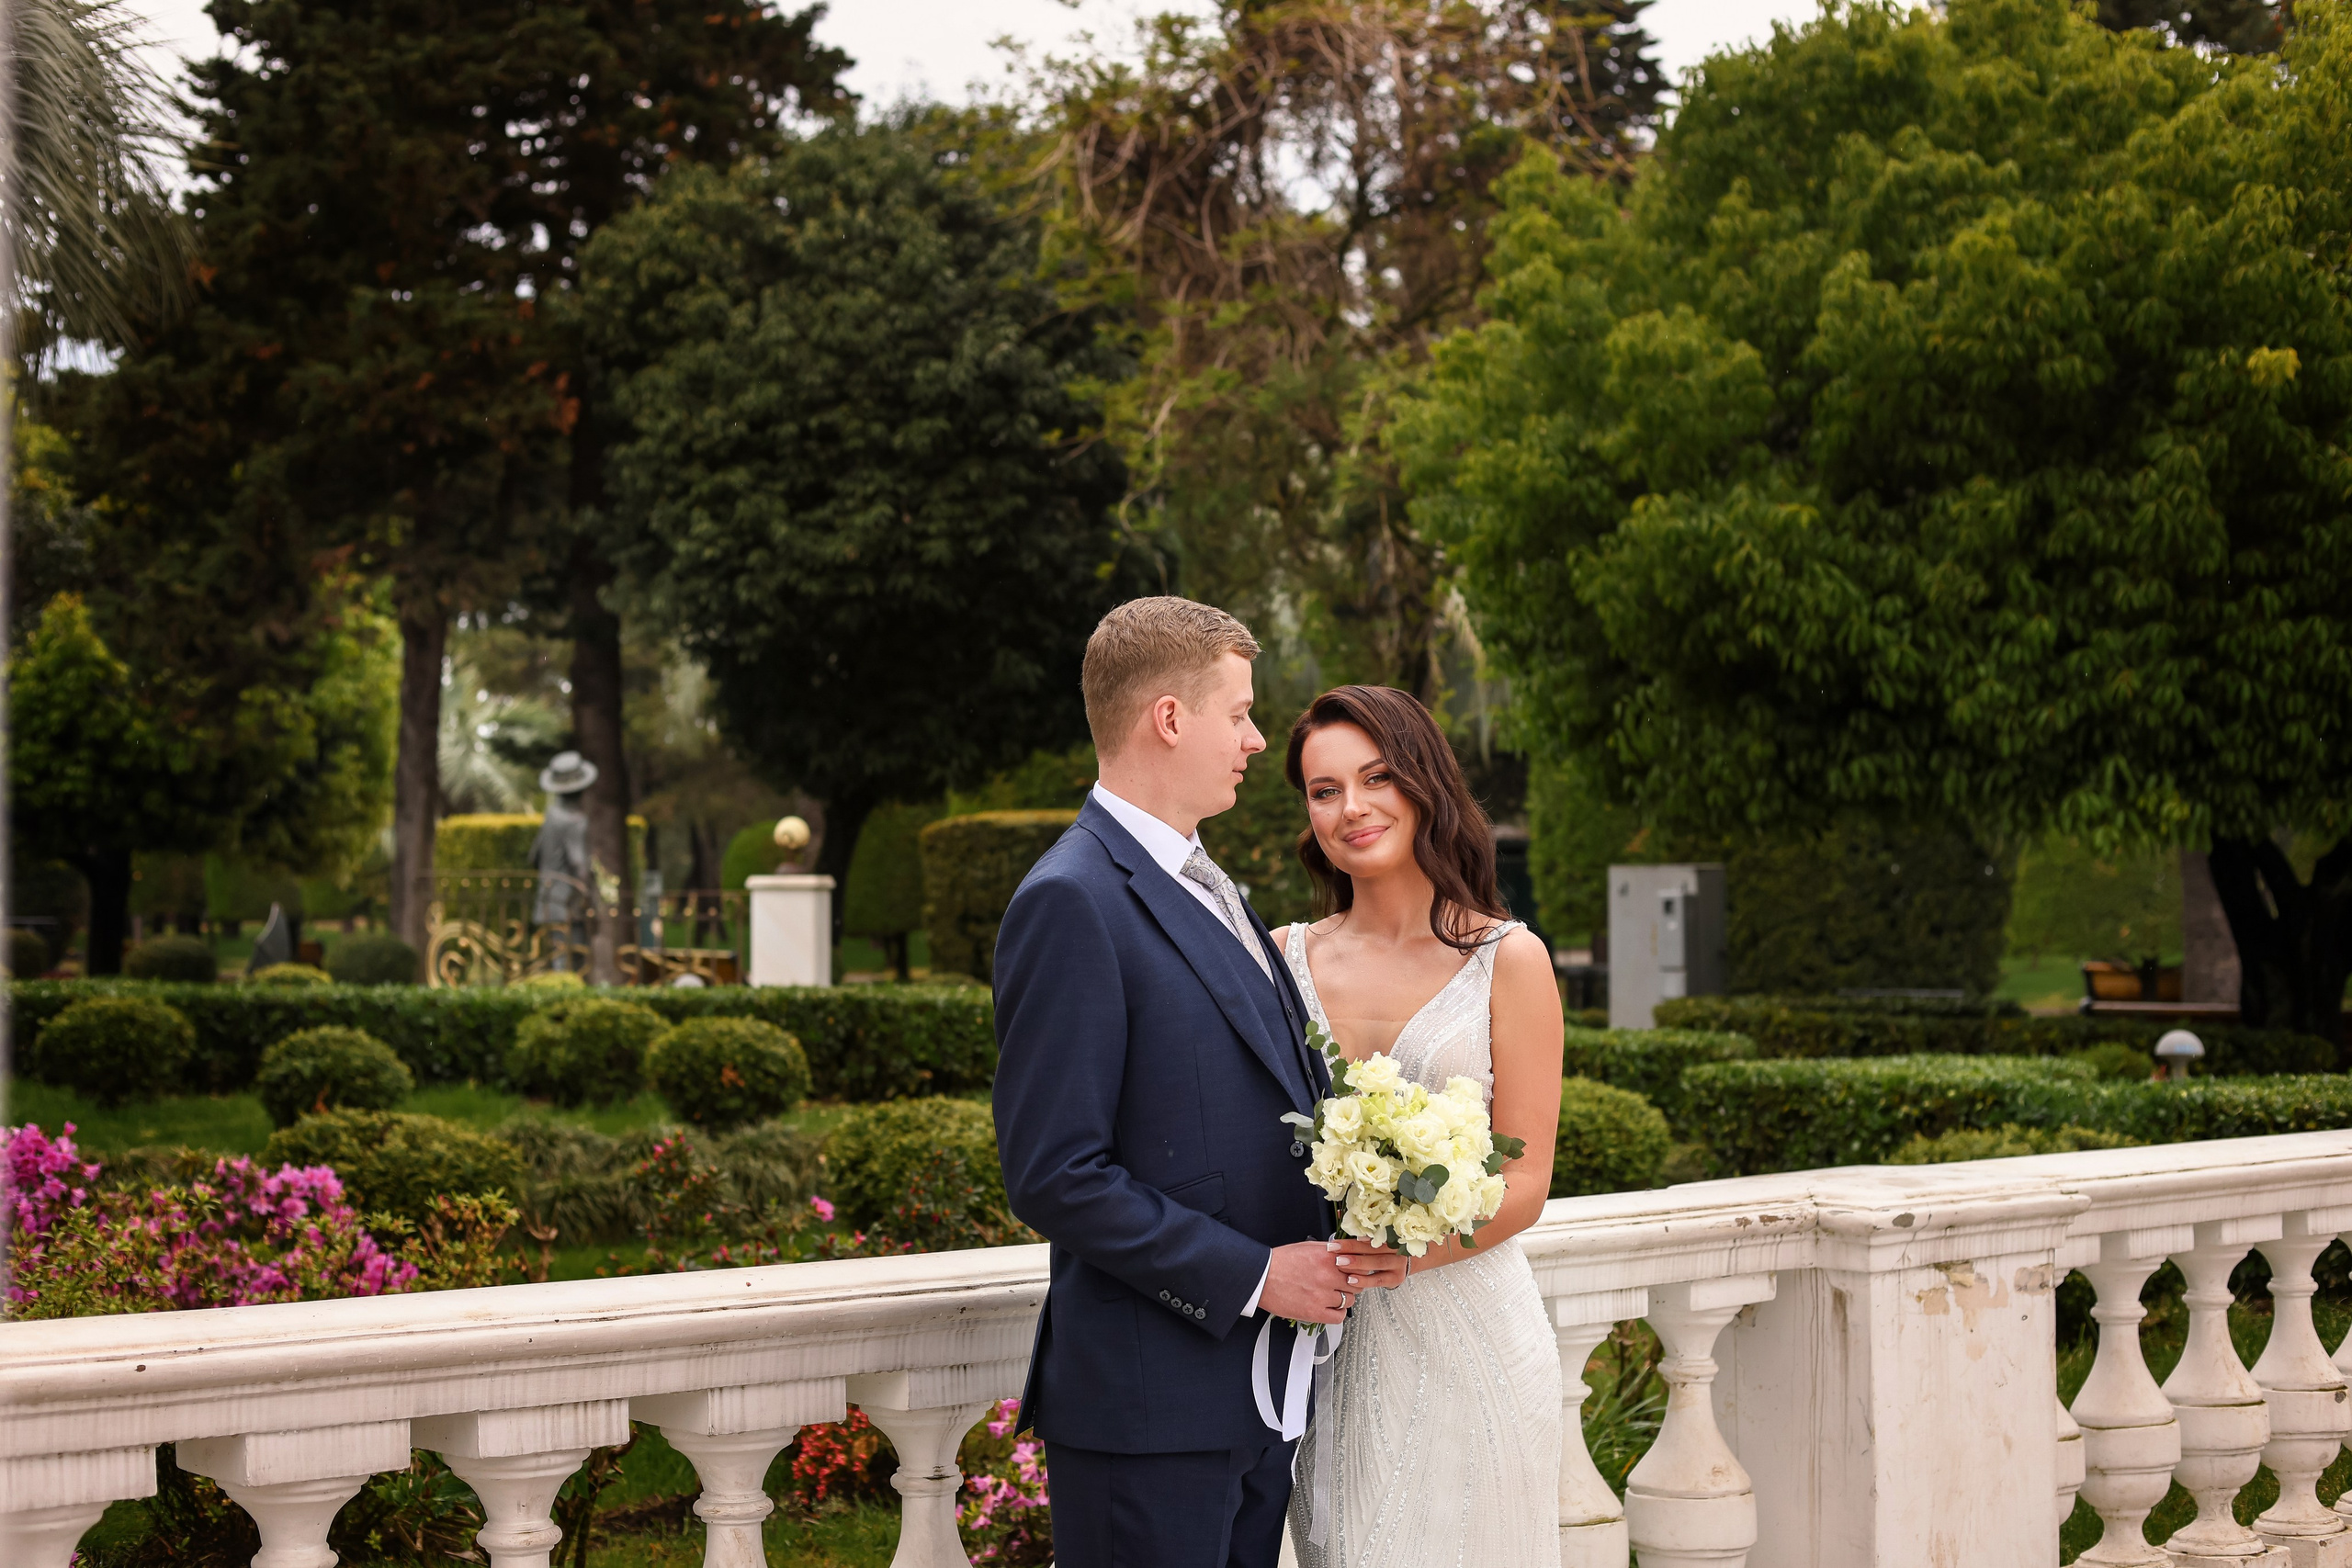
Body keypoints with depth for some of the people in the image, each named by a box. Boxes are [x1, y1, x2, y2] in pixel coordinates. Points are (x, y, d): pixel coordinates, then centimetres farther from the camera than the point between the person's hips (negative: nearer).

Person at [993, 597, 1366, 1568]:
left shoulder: (1205, 889, 16)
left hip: (1257, 1385, 9)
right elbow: (1055, 1176, -19)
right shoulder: (1073, 904, -14)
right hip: (1150, 1407, -9)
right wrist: (1253, 1277, -17)